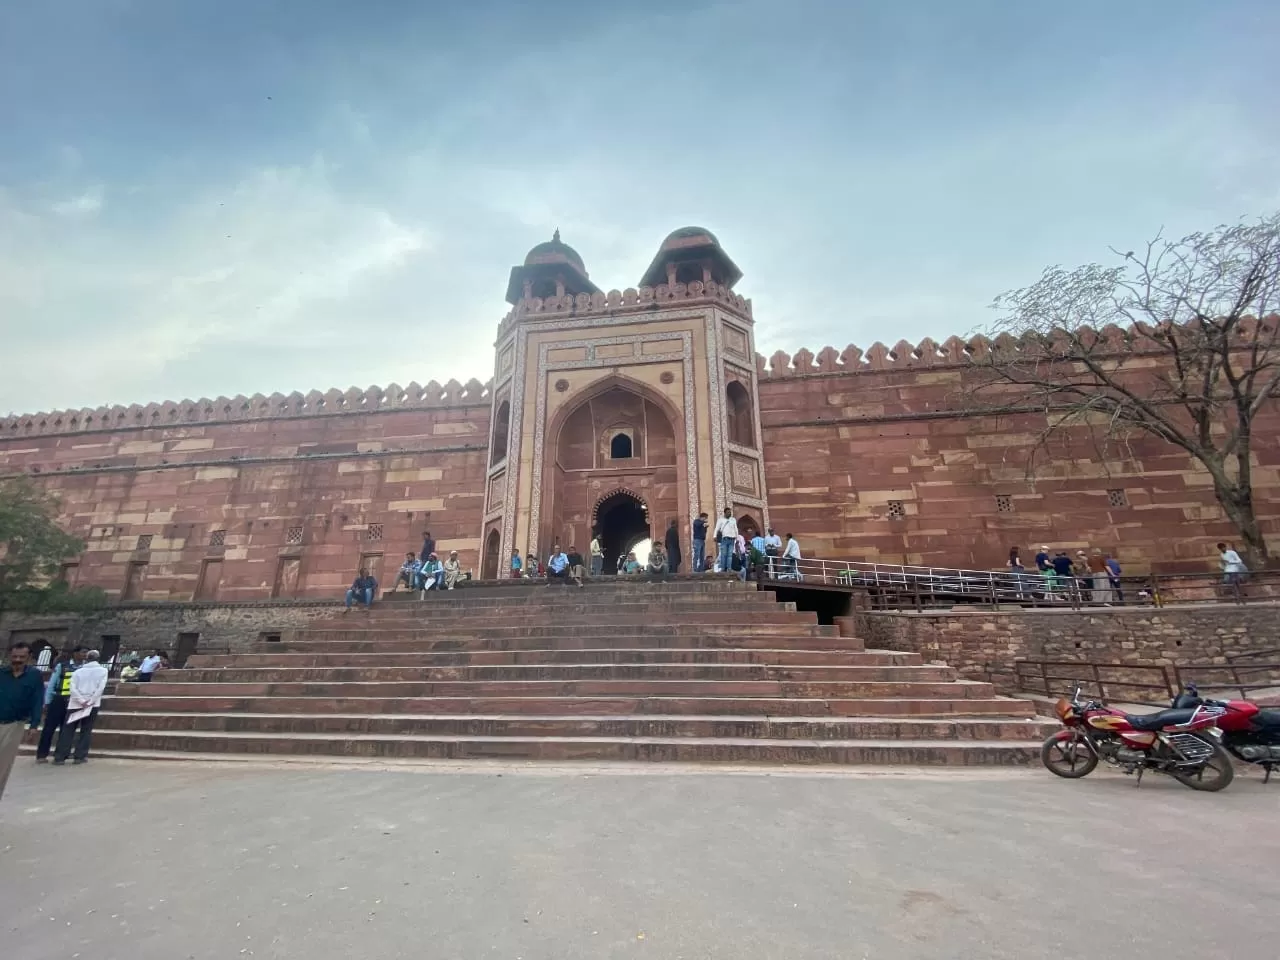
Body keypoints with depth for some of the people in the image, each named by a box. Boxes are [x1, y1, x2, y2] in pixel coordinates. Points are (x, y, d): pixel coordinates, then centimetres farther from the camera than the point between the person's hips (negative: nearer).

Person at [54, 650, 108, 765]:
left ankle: (60, 757, 5)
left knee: (68, 730, 6)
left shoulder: (78, 671, 7)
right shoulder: (103, 670, 3)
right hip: (92, 705, -1)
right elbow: (101, 688, -9)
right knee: (86, 731, 4)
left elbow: (73, 689, -5)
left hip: (76, 704, 1)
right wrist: (90, 702, -6)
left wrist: (82, 701, -7)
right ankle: (80, 756, 3)